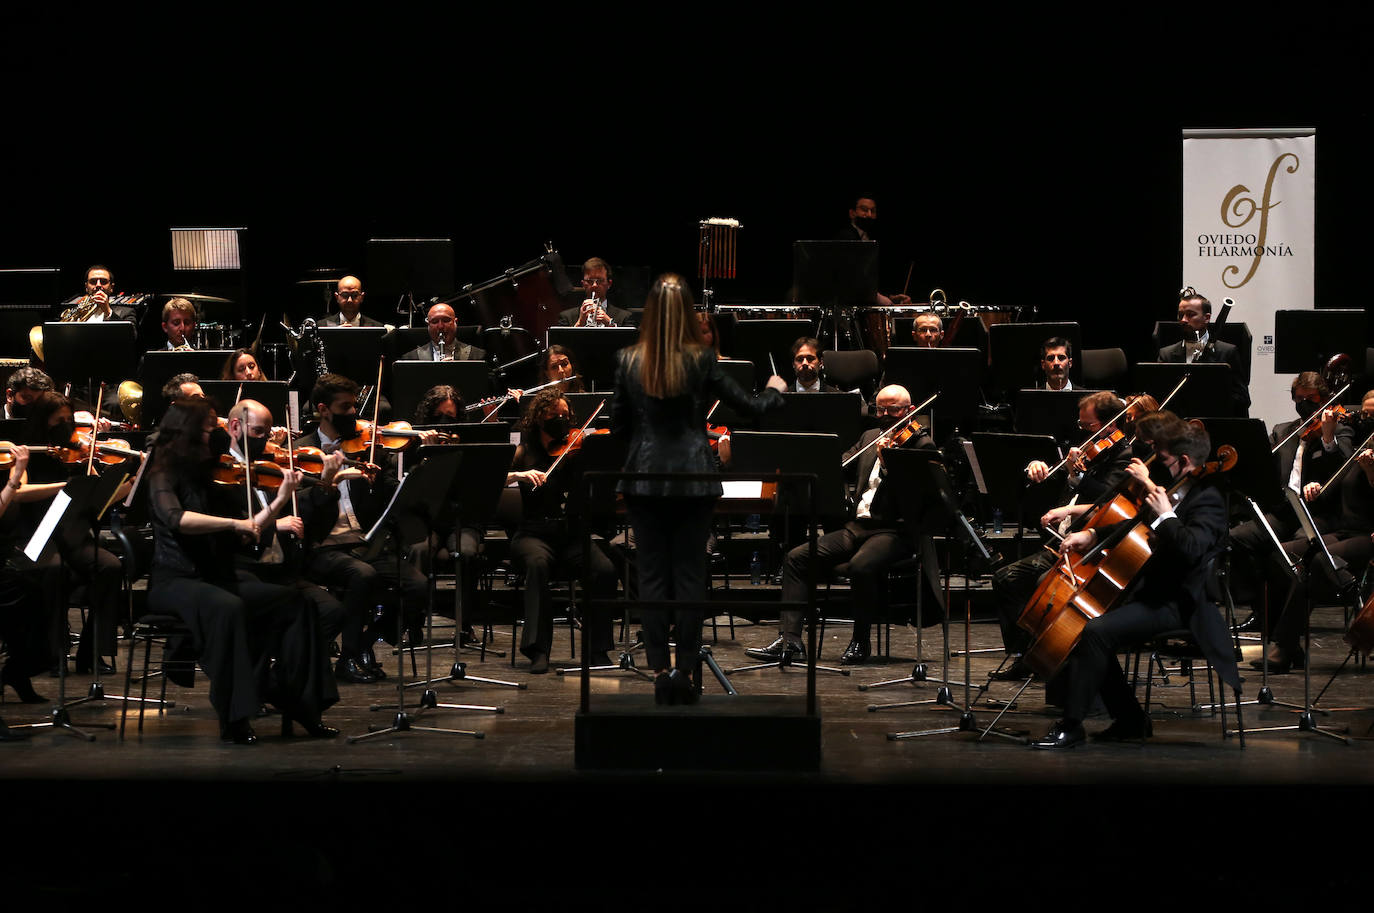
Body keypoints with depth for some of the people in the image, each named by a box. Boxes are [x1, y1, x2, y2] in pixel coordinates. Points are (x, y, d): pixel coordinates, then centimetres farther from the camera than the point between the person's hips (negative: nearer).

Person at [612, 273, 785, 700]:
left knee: (652, 574, 6)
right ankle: (684, 672, 2)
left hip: (644, 477, 1)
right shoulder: (701, 360, -8)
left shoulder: (628, 362, -3)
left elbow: (618, 425, 5)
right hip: (693, 476, -1)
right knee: (689, 574, 5)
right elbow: (748, 406, 0)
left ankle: (659, 671, 4)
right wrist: (775, 391, 21)